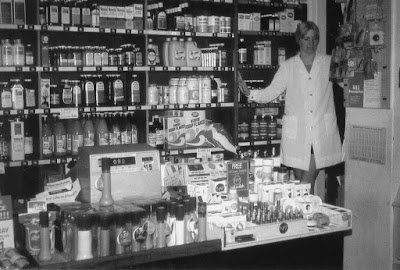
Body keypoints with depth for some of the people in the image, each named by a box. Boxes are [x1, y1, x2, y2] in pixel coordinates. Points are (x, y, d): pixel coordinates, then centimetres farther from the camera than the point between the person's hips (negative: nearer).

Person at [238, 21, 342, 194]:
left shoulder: (329, 63, 8)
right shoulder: (288, 66, 7)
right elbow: (270, 93, 2)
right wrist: (249, 93, -14)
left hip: (322, 133, 0)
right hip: (297, 132, 1)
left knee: (307, 183, -4)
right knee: (300, 181, 6)